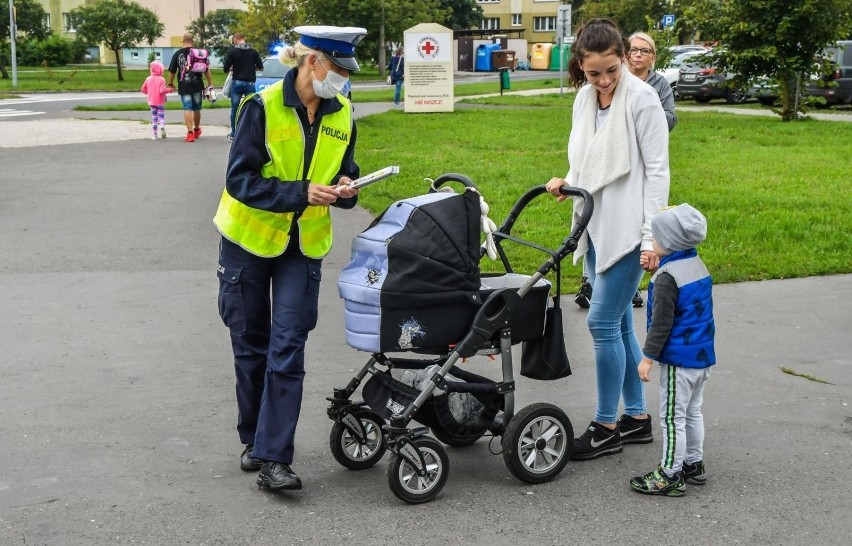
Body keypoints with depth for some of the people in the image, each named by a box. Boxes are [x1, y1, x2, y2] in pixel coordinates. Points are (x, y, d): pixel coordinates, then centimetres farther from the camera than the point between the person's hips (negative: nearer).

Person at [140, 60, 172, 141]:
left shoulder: (148, 79, 2)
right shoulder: (161, 79, -13)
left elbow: (143, 89, 6)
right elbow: (162, 90, -22)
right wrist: (170, 89, -7)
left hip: (152, 102, 4)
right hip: (160, 102, -4)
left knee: (154, 117, 11)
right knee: (161, 115, 2)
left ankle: (155, 134, 11)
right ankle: (162, 126, -31)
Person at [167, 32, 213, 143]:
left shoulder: (177, 54, 0)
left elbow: (172, 71, 3)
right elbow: (206, 70, 2)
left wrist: (170, 84, 16)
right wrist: (210, 84, 9)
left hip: (184, 86, -1)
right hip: (197, 85, 1)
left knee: (187, 109, -2)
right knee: (197, 109, 15)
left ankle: (190, 133, -13)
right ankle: (197, 130, 33)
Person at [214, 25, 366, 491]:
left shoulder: (341, 114, -2)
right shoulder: (263, 107, -17)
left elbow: (344, 173, 11)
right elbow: (239, 179, -19)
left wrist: (344, 189, -12)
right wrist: (300, 193, -30)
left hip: (303, 246, 2)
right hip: (249, 240, -2)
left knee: (287, 349, -7)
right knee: (250, 344, 10)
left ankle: (272, 459, -5)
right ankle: (253, 438, 29)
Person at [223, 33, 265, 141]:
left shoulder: (233, 52, -5)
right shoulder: (253, 52, 2)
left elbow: (225, 69, -5)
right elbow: (260, 67, 3)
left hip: (237, 83, -1)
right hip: (250, 83, 1)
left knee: (235, 109, 7)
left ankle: (233, 134, 11)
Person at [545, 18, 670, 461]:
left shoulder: (642, 99, -12)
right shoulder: (584, 98, 8)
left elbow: (656, 171, -12)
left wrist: (652, 237, -15)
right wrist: (566, 182, -1)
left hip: (627, 229, -7)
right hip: (596, 226, 7)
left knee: (602, 322, -7)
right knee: (618, 323, 13)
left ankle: (606, 427, 5)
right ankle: (636, 417, 24)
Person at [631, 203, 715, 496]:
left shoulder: (667, 277, -20)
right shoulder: (698, 265, 8)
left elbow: (661, 322, -20)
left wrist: (648, 357, -13)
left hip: (679, 359, -9)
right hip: (704, 355, 9)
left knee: (672, 418, 0)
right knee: (693, 412, 20)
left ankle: (670, 475, 7)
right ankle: (694, 464, 30)